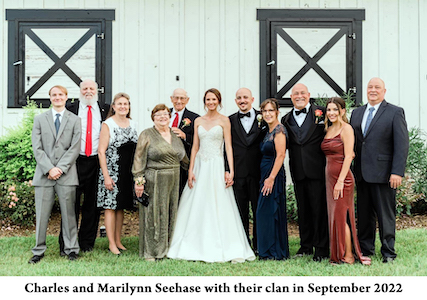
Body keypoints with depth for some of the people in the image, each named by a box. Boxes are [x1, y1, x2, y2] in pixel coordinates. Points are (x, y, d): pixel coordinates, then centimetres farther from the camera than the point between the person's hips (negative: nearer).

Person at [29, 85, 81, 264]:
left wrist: (60, 168, -10)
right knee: (41, 215, 2)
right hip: (44, 175, 1)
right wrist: (49, 168, -9)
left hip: (66, 174, -1)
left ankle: (71, 249, 14)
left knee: (68, 214, 4)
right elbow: (37, 148, 3)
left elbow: (75, 148, 0)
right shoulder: (39, 119, 11)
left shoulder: (74, 120, 9)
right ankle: (39, 251, 13)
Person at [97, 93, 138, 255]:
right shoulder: (108, 124, -6)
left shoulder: (132, 124, 10)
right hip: (112, 172, -5)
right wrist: (106, 176, -15)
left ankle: (118, 241, 21)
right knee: (111, 207, -1)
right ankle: (111, 244, 7)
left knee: (121, 207, 12)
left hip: (128, 173, 5)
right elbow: (101, 151, -9)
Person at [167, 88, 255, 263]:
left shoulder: (224, 120, 1)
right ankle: (198, 247, 11)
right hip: (200, 166, 4)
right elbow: (195, 147, 10)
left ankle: (219, 249, 1)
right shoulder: (198, 121, 11)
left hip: (216, 167, -4)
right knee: (197, 207, 3)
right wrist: (191, 170, 2)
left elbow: (228, 147, -3)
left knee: (218, 207, -5)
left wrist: (231, 171, -12)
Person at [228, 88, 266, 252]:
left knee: (259, 209, 5)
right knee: (240, 210, 7)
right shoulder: (230, 120, 8)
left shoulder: (263, 118, 6)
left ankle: (259, 245, 15)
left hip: (257, 171, -1)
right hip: (238, 172, 1)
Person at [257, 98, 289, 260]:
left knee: (271, 212, -4)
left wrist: (271, 178, -22)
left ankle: (275, 252, 5)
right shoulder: (269, 130, 16)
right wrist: (267, 178, 14)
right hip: (267, 175, 9)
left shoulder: (279, 129, -12)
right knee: (266, 213, 12)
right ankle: (269, 250, 20)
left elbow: (281, 155, -19)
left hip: (274, 175, -9)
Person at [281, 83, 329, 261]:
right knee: (303, 210, 12)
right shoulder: (286, 120, 12)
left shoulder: (321, 113, 1)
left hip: (317, 170, -4)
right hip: (298, 172, 4)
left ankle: (321, 248, 7)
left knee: (319, 209, -1)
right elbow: (285, 144, 12)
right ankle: (306, 245, 23)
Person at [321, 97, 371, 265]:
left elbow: (348, 156, -15)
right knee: (334, 216, 10)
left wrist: (340, 181, -20)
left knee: (341, 216, -5)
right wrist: (331, 180, 5)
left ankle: (349, 257, 4)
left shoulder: (346, 129, -9)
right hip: (329, 176, 8)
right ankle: (338, 255, 18)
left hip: (342, 177, -8)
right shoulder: (329, 129, 14)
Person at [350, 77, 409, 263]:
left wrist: (397, 172, -15)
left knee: (386, 215, 2)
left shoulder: (395, 113, -2)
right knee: (364, 214, 12)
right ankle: (365, 249, 25)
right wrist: (351, 168, 0)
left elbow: (402, 144, -8)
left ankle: (388, 253, 13)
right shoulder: (356, 113, 14)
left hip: (383, 174, -5)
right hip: (361, 174, 5)